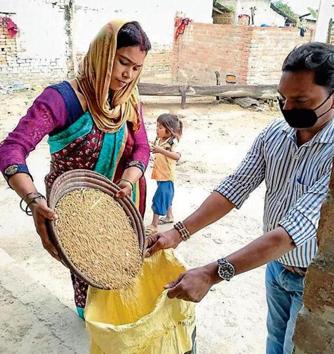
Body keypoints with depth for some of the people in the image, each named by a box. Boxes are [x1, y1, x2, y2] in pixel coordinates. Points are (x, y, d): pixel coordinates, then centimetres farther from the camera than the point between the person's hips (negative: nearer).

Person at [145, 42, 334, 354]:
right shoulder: (275, 133, -9)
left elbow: (297, 228, -37)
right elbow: (235, 188, -9)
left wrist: (212, 274, -41)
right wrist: (179, 232, -18)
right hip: (276, 264, 5)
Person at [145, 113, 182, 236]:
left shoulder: (172, 142, -22)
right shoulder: (159, 140, 2)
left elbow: (177, 156, -42)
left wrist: (161, 150, -48)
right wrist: (153, 149, 1)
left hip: (167, 176, -9)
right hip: (160, 175, 9)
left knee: (159, 199, -7)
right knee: (167, 196, 23)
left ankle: (154, 225, 1)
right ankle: (169, 216, 42)